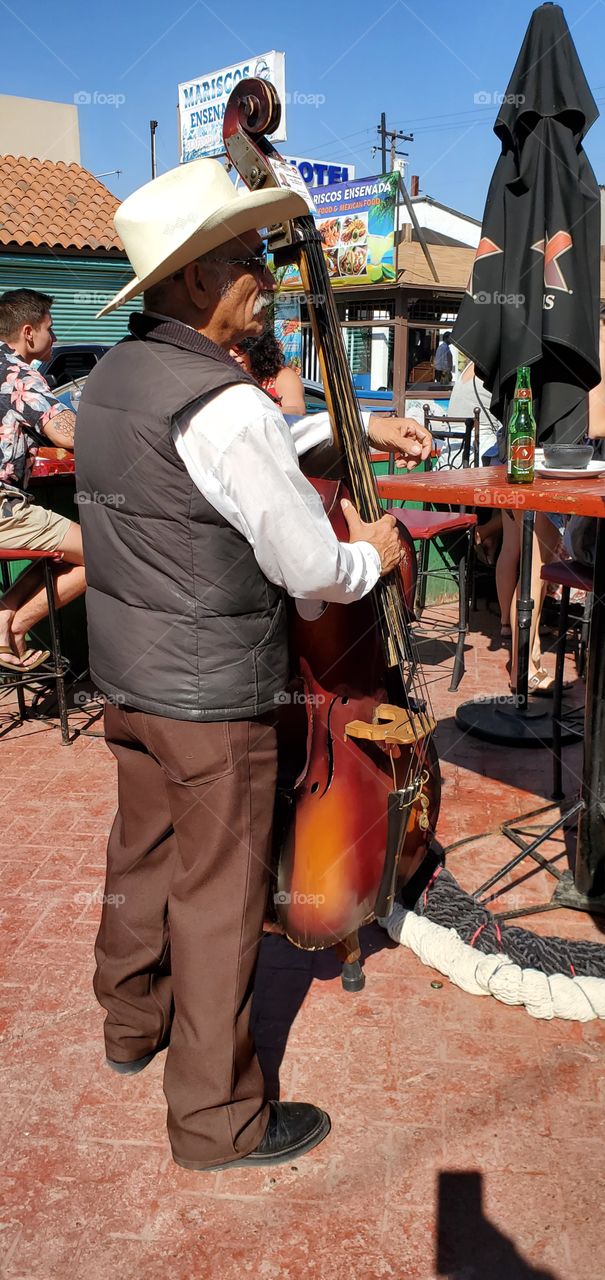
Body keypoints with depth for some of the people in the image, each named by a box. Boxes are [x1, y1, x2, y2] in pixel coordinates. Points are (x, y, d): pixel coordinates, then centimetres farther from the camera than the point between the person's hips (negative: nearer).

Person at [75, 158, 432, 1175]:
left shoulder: (108, 379, 4)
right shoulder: (224, 405, -24)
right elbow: (314, 569, -20)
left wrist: (353, 426, 19)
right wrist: (376, 554, 1)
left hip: (123, 674, 9)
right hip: (214, 695, -8)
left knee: (142, 852, 24)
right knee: (219, 897, 6)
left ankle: (132, 1021, 48)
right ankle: (217, 1117, 25)